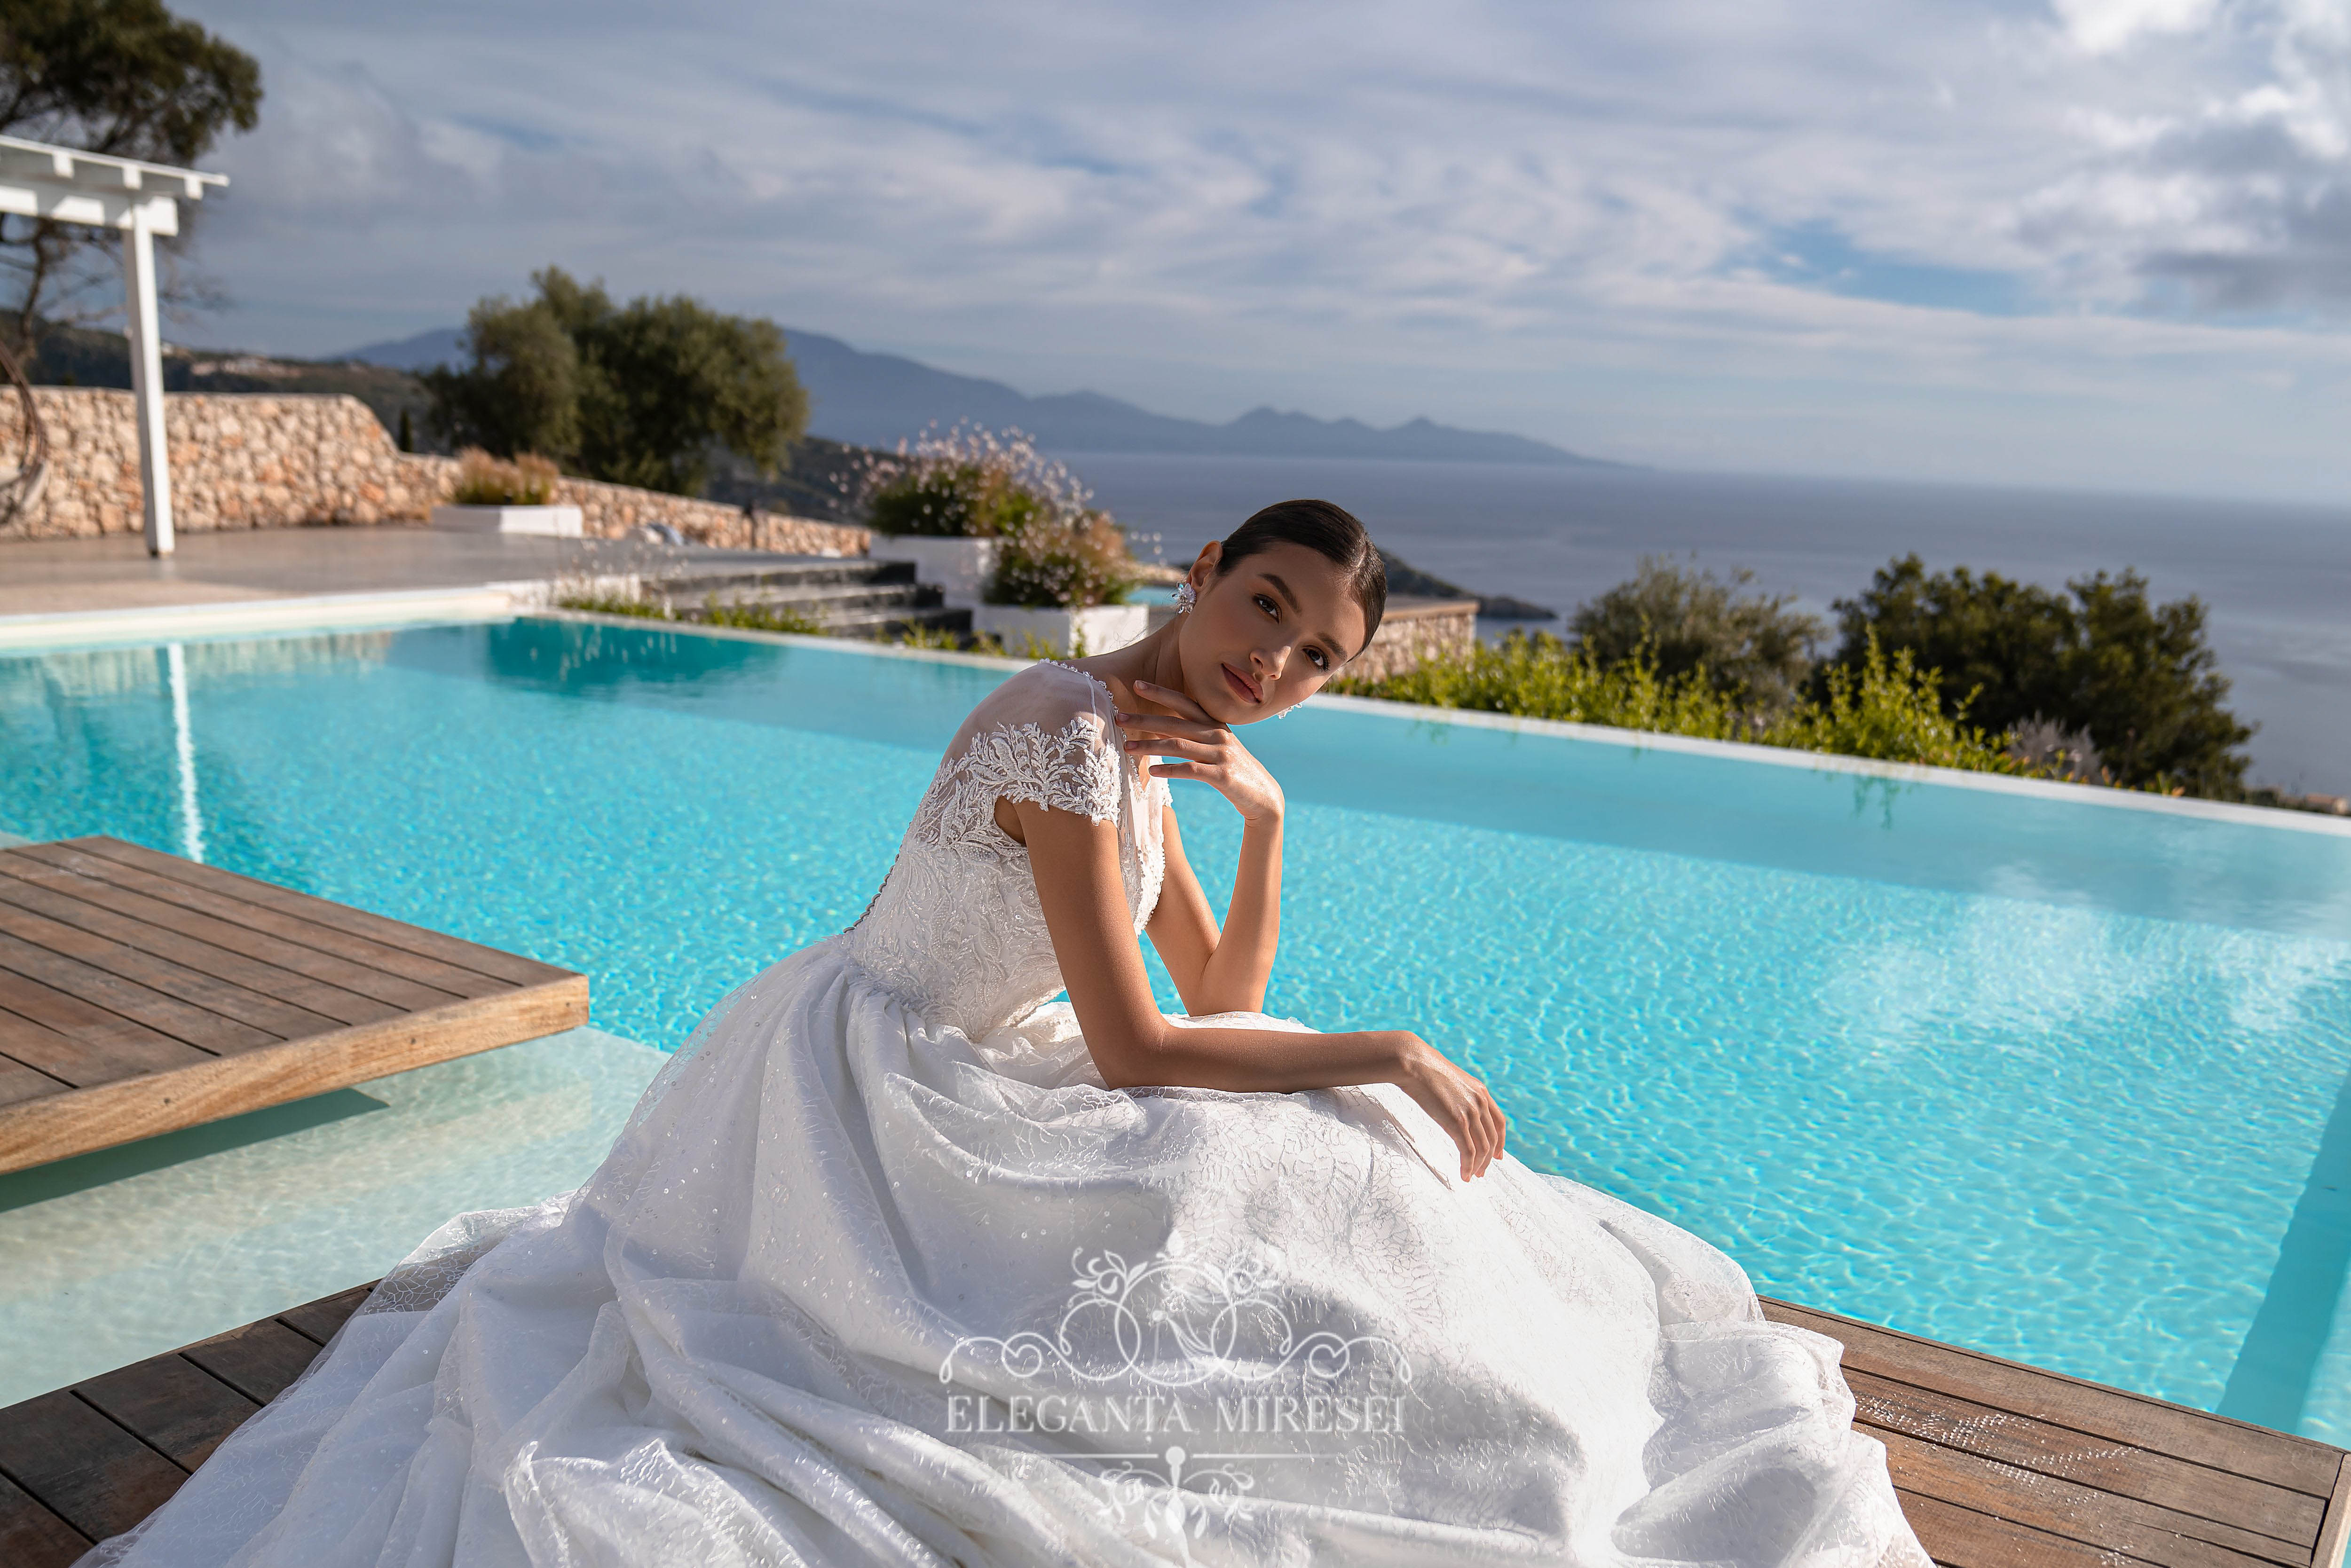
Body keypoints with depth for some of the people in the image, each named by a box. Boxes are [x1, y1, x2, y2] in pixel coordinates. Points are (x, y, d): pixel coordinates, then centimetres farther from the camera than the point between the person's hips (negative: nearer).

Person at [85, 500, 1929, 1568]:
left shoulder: (1151, 742, 7)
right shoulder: (1068, 730, -23)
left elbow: (1222, 1001, 8)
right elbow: (1138, 1055, -24)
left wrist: (1262, 818, -7)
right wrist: (1397, 1056, -16)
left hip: (947, 1094, 10)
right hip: (866, 1092, -10)